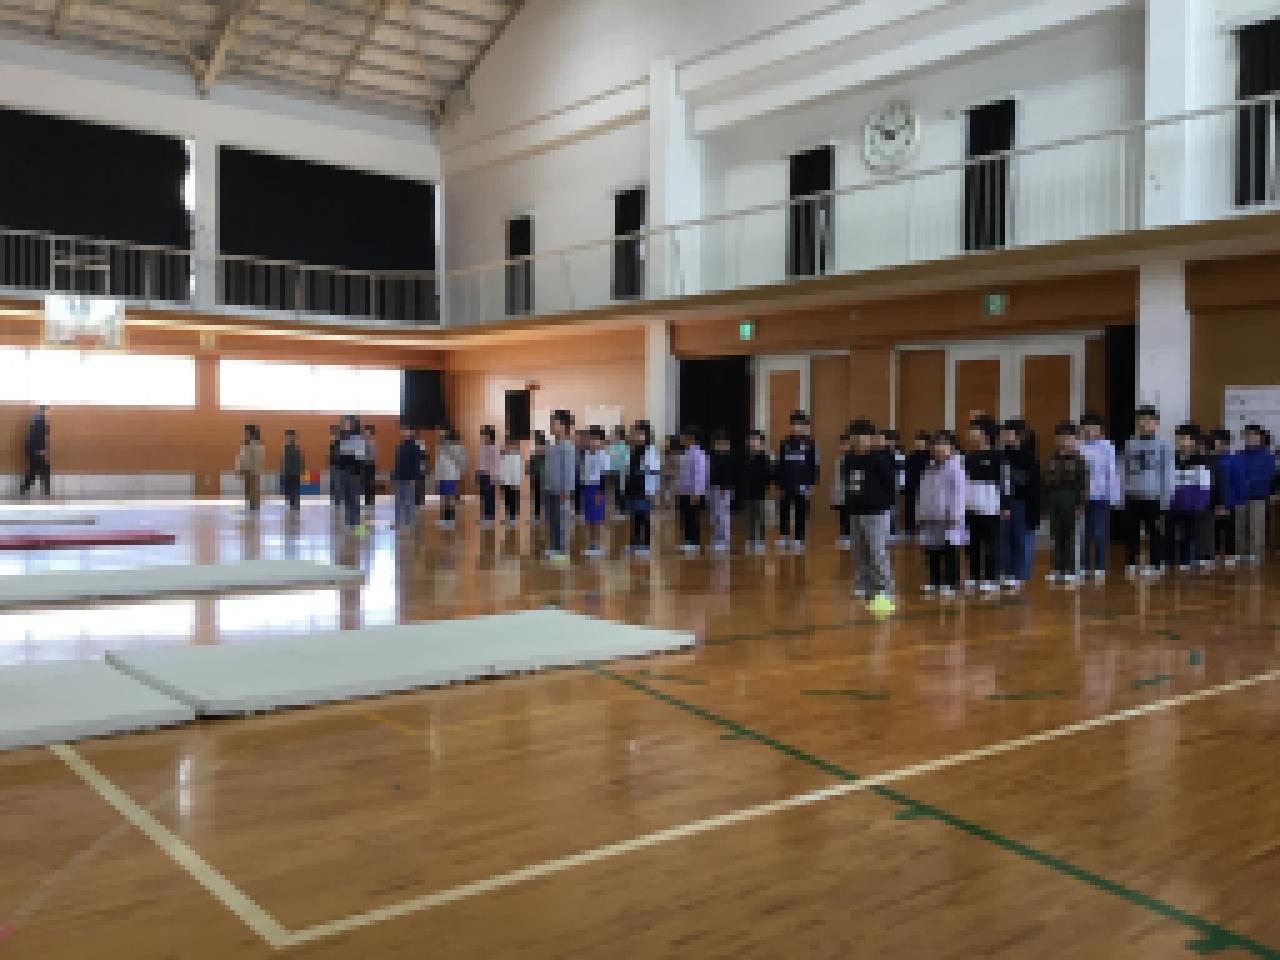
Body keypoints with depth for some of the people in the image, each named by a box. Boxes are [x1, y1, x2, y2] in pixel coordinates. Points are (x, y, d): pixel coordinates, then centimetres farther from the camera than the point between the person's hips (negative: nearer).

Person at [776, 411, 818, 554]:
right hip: (786, 486, 1)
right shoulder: (784, 443, 4)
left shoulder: (810, 444, 0)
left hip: (802, 487, -1)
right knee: (784, 514, 4)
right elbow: (780, 466, 6)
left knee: (801, 515, 3)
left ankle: (798, 542, 10)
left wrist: (811, 486, -5)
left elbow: (814, 467, 0)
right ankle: (783, 538, 14)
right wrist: (780, 486, 3)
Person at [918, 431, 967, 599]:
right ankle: (934, 583, 20)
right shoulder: (929, 467, 15)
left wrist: (955, 514, -16)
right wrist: (920, 513, 17)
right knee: (932, 553, 11)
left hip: (948, 517, -7)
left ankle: (950, 584, 3)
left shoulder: (956, 466, -8)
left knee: (950, 553, -2)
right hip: (930, 516, 7)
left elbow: (960, 492, -12)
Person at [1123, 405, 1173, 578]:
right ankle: (1131, 564, 17)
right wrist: (1122, 493, 8)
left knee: (1155, 532, 4)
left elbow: (1167, 471, -2)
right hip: (1132, 496, 3)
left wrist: (1166, 495, -6)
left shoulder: (1163, 444, -1)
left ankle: (1156, 565, 13)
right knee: (1132, 532, 8)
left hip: (1154, 495, -3)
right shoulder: (1130, 444, 9)